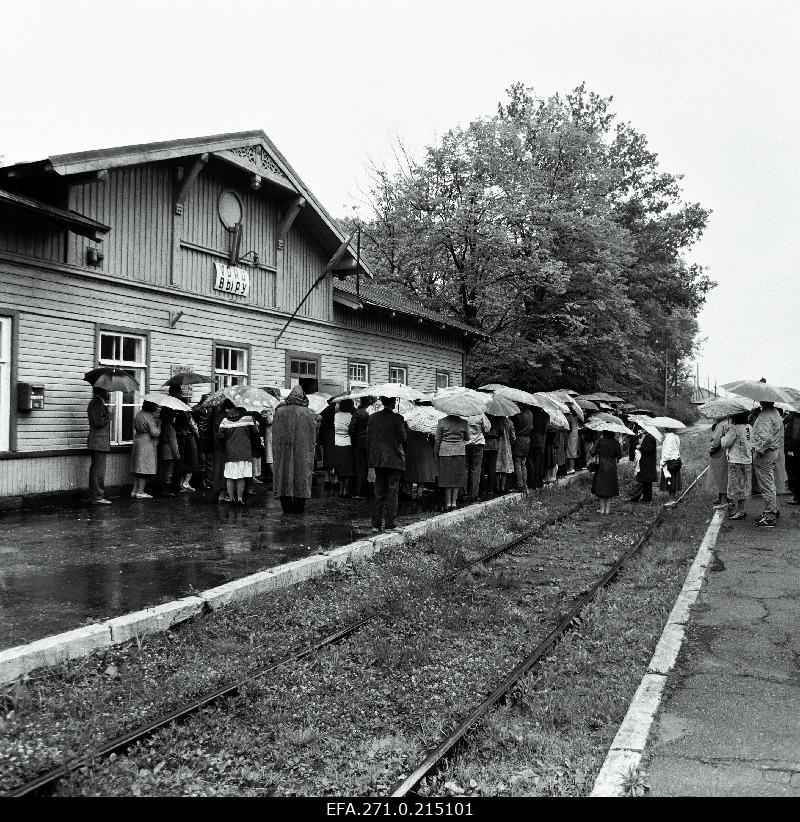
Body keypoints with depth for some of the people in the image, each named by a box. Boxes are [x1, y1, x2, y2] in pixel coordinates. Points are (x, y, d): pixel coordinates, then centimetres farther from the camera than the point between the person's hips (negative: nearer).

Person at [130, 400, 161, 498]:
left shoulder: (139, 414, 10)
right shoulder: (149, 417, -17)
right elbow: (155, 433, -20)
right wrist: (159, 424, -3)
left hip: (137, 443, 9)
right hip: (147, 445, -9)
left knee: (138, 468, 12)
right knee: (145, 469, -4)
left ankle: (134, 490, 14)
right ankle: (140, 491, -3)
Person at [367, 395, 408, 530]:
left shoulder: (373, 417, 3)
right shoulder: (398, 418, -11)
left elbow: (368, 438, 7)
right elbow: (403, 438, -9)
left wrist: (369, 458, 14)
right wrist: (404, 427, 9)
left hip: (378, 459, 4)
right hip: (394, 459, -4)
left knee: (379, 491, 12)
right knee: (392, 491, 2)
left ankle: (376, 524, 12)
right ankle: (390, 524, 3)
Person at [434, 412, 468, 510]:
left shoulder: (442, 422, -4)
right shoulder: (463, 422, -1)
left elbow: (437, 440, -1)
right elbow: (467, 438, 10)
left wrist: (436, 454, 8)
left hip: (445, 451, -1)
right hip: (460, 451, 1)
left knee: (447, 477, 4)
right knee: (457, 477, 8)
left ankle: (448, 503, 4)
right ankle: (454, 501, 7)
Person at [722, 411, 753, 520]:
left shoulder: (734, 428, -18)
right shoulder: (749, 427, 7)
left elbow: (725, 444, -16)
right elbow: (752, 443, 16)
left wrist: (722, 437, 2)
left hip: (736, 461, -8)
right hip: (747, 460, 8)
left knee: (737, 486, 0)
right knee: (744, 486, 14)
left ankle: (740, 511, 4)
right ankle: (740, 509, 21)